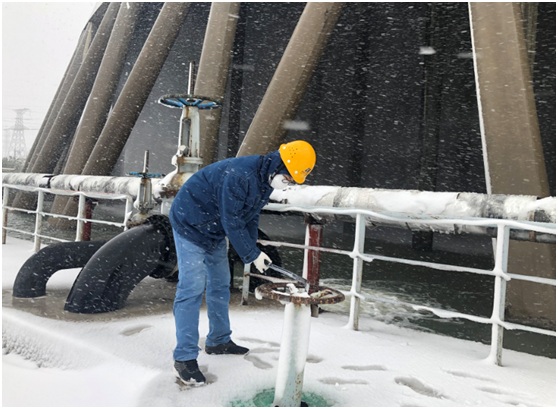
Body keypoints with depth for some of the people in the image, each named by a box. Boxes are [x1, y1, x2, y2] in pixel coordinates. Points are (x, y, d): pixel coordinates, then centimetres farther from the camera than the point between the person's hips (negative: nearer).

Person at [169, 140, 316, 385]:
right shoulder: (240, 175, -32)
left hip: (215, 231, 10)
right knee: (192, 288, -11)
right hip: (190, 224, -10)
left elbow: (251, 216, 6)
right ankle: (184, 358, -4)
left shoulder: (267, 179, -1)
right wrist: (252, 254, -20)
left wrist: (253, 250, -4)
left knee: (220, 284, 14)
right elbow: (232, 221, -28)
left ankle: (219, 341, 29)